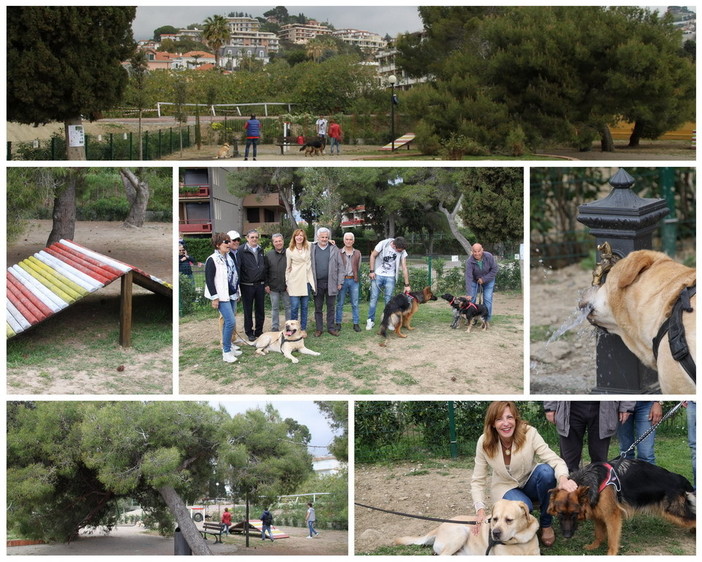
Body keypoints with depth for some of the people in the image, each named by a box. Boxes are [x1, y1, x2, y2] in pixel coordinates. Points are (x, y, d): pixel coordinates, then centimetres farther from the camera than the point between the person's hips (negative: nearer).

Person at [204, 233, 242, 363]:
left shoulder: (228, 258, 11)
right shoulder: (212, 260, -12)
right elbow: (209, 280, -14)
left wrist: (237, 293, 18)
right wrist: (215, 298, -16)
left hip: (232, 295, 8)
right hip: (222, 297, -8)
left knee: (228, 321, 11)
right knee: (231, 321, -14)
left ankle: (227, 347, 21)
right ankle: (226, 352, -7)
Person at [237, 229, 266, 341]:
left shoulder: (261, 250, 10)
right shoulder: (241, 251, -8)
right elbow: (238, 268, -11)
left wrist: (265, 283, 12)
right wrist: (238, 285, -15)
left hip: (260, 285, 5)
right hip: (247, 285, -4)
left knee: (260, 310, 9)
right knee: (248, 310, 5)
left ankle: (259, 331, 20)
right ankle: (249, 332, 15)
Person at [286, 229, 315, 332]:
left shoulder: (309, 247, 6)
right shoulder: (289, 251, 2)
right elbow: (288, 268, 6)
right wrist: (287, 282, 4)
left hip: (306, 281, 2)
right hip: (294, 282, -2)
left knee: (304, 307, 8)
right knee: (294, 307, -5)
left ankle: (303, 329, 16)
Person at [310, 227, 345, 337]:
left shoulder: (334, 249, 4)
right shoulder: (312, 249, 3)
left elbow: (340, 266, 5)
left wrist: (340, 282, 0)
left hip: (331, 283, 0)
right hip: (317, 283, 0)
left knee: (331, 307, 6)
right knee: (318, 307, 7)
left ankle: (331, 328, 15)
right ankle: (318, 329, 15)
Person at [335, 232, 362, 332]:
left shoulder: (357, 253, 9)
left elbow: (359, 267, 13)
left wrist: (357, 278, 4)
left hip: (354, 280, 2)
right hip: (342, 280, -2)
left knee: (355, 303, 4)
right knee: (340, 303, 3)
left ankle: (356, 323, 9)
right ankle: (338, 323, 10)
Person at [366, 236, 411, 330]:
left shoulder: (402, 252, -6)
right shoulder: (383, 244, -13)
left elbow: (404, 268, -4)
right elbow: (373, 256, -3)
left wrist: (407, 285, -5)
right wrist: (372, 271, -7)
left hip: (390, 277, 1)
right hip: (377, 275, -1)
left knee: (388, 299, -1)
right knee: (374, 297, -1)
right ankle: (370, 320, 8)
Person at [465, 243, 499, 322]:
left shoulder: (489, 257, -26)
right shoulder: (470, 262, -29)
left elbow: (494, 270, -16)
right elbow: (468, 278, -33)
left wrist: (484, 279, -23)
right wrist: (468, 294, -39)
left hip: (488, 280, 0)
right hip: (475, 280, 0)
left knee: (487, 299, -7)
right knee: (471, 299, -8)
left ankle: (487, 318, 3)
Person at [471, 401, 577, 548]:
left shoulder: (529, 433, -22)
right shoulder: (484, 442, -19)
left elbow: (555, 460, -29)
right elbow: (478, 480, -12)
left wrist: (563, 478, -52)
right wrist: (480, 510, -27)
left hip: (530, 483, 1)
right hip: (505, 488, -1)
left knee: (546, 470, -33)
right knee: (522, 506, -36)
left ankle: (546, 524, -12)